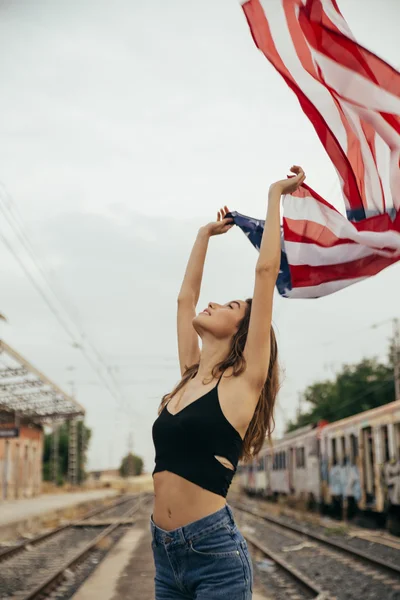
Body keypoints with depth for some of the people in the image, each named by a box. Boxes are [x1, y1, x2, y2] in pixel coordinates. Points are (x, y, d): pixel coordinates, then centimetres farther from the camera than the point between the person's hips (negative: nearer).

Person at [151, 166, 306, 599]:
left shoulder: (243, 381, -5)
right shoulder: (190, 377, 11)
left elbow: (266, 270, -7)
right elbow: (185, 297, 21)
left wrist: (275, 196, 1)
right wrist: (205, 234, 31)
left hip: (215, 551, -6)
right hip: (165, 551, 6)